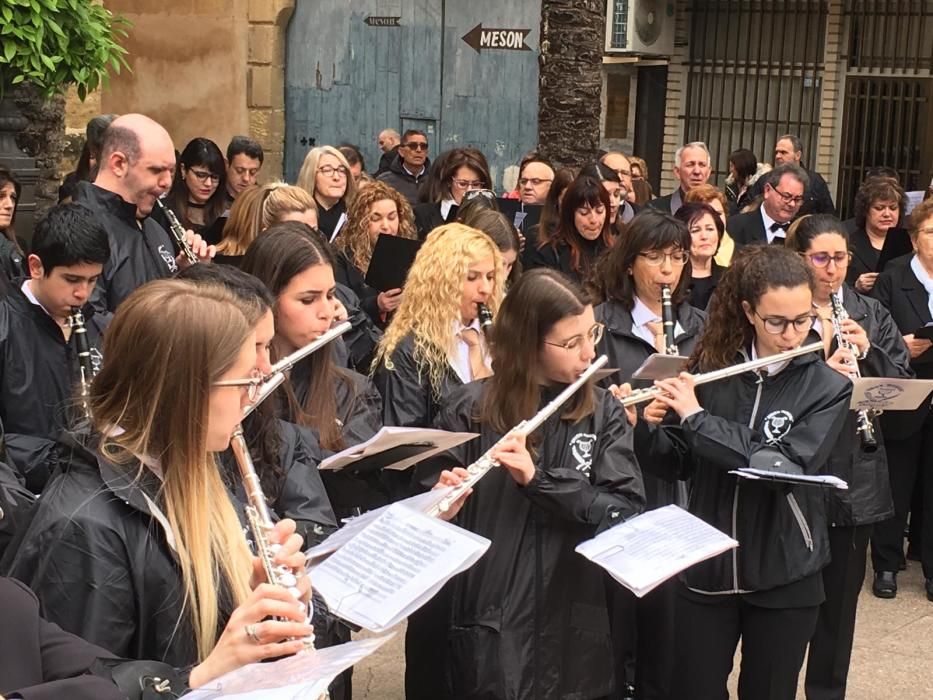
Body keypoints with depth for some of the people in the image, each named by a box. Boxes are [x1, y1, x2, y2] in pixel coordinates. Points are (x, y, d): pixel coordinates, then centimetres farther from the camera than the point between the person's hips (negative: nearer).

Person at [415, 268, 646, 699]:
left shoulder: (603, 412, 2)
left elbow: (627, 511, -9)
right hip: (488, 633, -2)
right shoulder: (471, 409, -5)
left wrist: (538, 477, -20)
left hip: (576, 631, 2)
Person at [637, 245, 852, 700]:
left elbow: (783, 469, -22)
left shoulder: (827, 388, -8)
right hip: (706, 566, 2)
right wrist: (635, 426, -15)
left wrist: (696, 416, -23)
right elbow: (679, 461, 4)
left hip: (784, 577, -2)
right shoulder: (712, 366, -2)